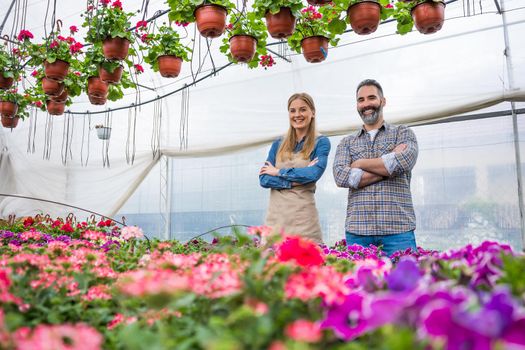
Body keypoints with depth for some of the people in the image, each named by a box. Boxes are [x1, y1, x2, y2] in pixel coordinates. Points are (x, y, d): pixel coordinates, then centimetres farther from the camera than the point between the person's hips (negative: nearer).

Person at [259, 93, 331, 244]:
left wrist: (278, 172, -5)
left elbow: (314, 173, -15)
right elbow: (263, 179, 2)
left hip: (303, 214, -3)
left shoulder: (321, 142, 2)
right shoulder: (278, 144, 12)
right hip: (275, 214, 3)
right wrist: (295, 181, -10)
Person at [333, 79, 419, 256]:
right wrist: (389, 163, -7)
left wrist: (360, 163, -2)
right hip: (357, 229, 1)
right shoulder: (346, 143, 14)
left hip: (398, 228, -1)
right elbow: (341, 177, -5)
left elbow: (405, 161, -11)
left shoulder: (402, 133, 11)